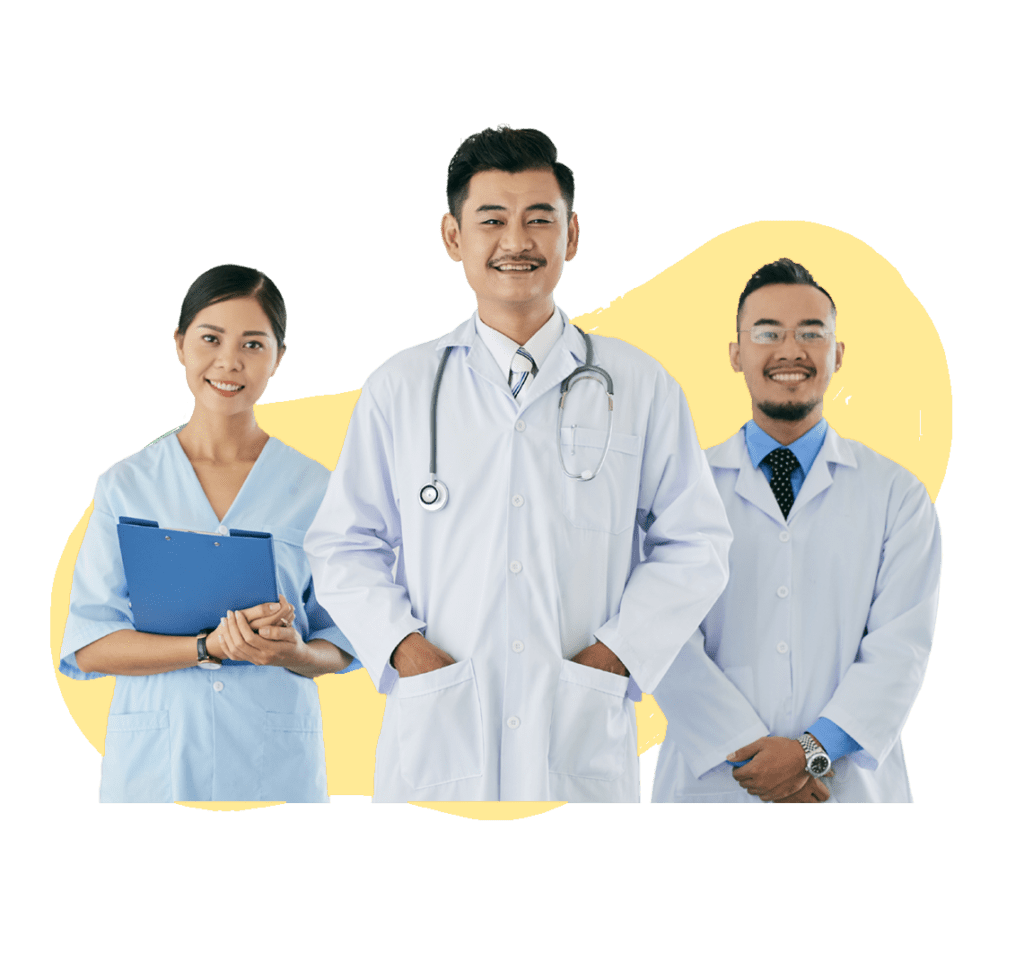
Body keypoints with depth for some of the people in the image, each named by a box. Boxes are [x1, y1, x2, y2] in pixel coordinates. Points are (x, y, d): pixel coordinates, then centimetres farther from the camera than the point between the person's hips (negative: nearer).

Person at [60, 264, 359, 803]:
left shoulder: (313, 489, 3)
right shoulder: (125, 485, 2)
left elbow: (342, 643, 5)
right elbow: (87, 647, -4)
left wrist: (294, 653, -16)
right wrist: (211, 648, -17)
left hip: (274, 760, 0)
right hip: (152, 761, 0)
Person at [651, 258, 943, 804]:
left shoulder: (897, 495, 4)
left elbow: (900, 646, -5)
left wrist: (814, 749, -18)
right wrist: (747, 751, -17)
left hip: (851, 785, 0)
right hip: (710, 781, 0)